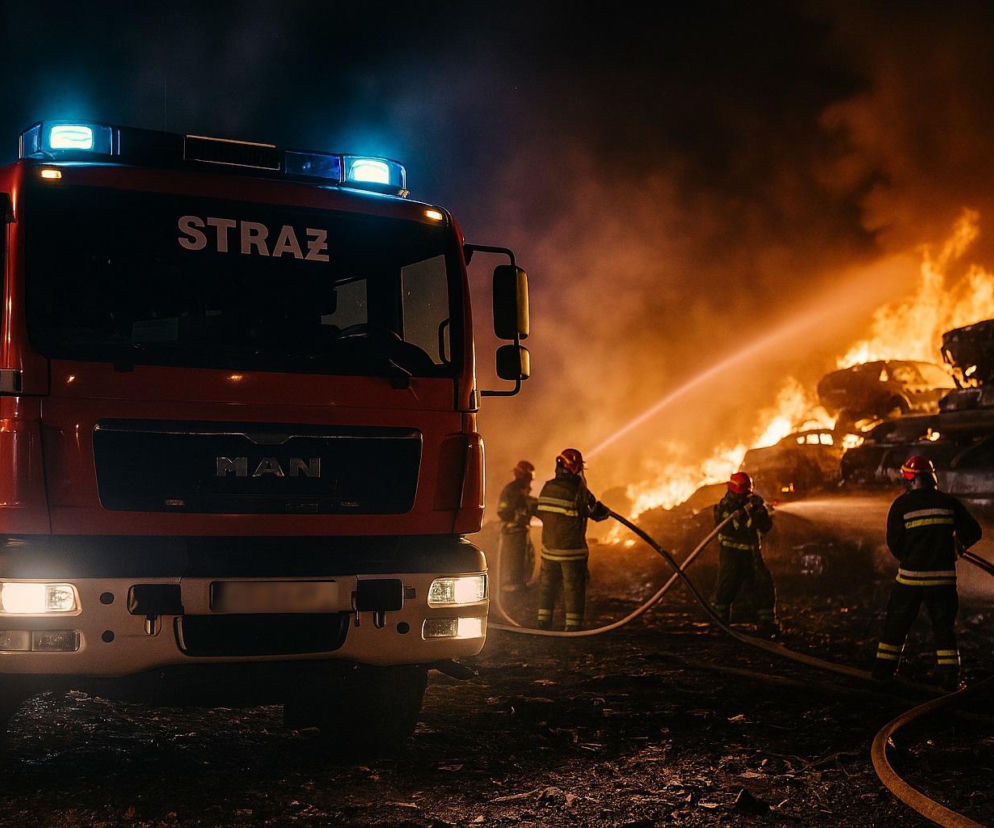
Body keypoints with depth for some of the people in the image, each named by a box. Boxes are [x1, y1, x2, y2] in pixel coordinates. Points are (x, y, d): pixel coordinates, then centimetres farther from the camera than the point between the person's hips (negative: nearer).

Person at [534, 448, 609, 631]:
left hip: (549, 547, 5)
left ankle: (543, 621, 19)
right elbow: (598, 513, -8)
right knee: (573, 588, 4)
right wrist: (605, 511, 16)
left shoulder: (547, 488, -1)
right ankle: (573, 625, 5)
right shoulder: (578, 491, -17)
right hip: (571, 550, -5)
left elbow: (539, 511, 13)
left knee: (547, 585, 15)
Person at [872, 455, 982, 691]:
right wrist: (960, 543, 26)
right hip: (943, 577, 1)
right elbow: (973, 532, 4)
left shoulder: (901, 504, -7)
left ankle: (883, 670, 19)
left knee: (896, 624, 13)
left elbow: (894, 542, -5)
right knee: (944, 626, 11)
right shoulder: (949, 502, -1)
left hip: (910, 576, -1)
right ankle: (949, 676, 9)